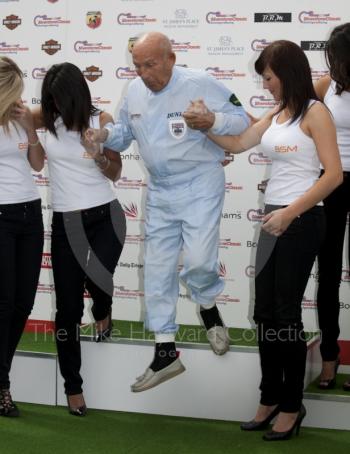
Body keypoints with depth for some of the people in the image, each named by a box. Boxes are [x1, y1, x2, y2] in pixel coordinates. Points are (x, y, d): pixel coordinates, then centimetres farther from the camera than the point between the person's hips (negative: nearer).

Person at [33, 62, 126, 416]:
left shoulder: (102, 121, -5)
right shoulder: (47, 118, -1)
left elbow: (115, 174, 1)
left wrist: (101, 158, -18)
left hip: (104, 215, -1)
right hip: (65, 221, 1)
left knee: (97, 281, -24)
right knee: (67, 308, 3)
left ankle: (102, 311, 18)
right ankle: (72, 386, 21)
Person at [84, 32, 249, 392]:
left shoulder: (199, 84, -14)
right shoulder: (134, 91, 3)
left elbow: (240, 118, -10)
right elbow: (126, 131, 16)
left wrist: (212, 122, -30)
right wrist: (106, 135, -6)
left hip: (200, 185, -6)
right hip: (160, 190, 6)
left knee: (198, 260, -19)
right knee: (158, 268, 6)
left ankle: (208, 307, 18)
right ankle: (165, 352, 16)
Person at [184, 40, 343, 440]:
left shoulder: (314, 112, -9)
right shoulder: (275, 115, 13)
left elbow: (333, 174, -15)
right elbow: (238, 144, 18)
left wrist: (290, 213, -21)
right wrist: (204, 126, 2)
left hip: (301, 220, -7)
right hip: (273, 218, 7)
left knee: (286, 312, -1)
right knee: (264, 312, 10)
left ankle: (292, 405, 14)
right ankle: (270, 399, 22)